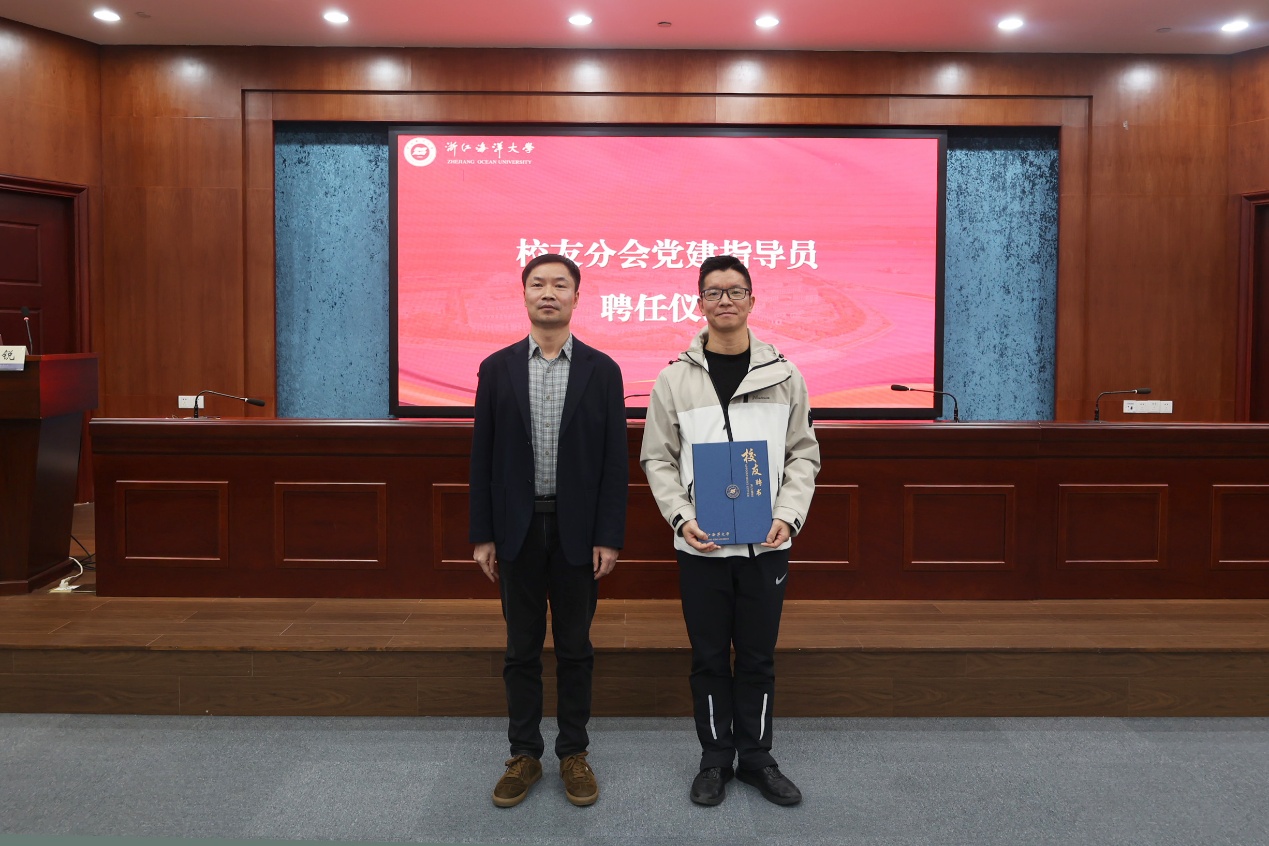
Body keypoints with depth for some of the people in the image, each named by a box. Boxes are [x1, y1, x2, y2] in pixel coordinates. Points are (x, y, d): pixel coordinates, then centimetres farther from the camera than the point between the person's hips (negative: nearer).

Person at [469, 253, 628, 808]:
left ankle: (573, 753, 24)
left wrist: (609, 537, -7)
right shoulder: (497, 368, 2)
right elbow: (483, 456, 3)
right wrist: (482, 535, -1)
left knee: (574, 647, 10)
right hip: (518, 530, 1)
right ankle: (524, 754, 24)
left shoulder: (601, 370, 0)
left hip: (577, 530, -1)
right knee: (522, 649, 10)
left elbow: (614, 459, -2)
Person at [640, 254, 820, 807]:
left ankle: (756, 758, 28)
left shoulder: (783, 375, 1)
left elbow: (803, 454, 5)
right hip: (701, 545, -1)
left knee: (758, 656, 11)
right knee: (709, 657, 10)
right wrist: (682, 517, -12)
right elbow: (657, 459, 1)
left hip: (766, 544, 1)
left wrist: (788, 515, -9)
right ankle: (715, 759, 26)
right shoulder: (675, 379, -1)